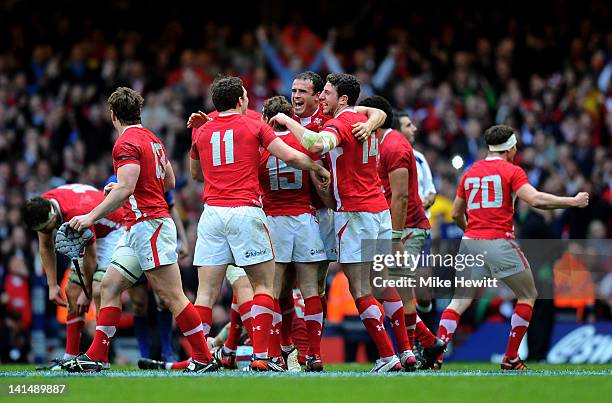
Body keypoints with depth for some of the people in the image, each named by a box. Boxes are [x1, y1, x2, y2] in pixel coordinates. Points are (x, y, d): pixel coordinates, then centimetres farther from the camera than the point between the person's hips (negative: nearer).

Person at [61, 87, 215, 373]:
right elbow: (169, 182, 25)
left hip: (148, 223, -10)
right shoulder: (152, 140, 17)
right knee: (110, 286, 9)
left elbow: (125, 189, -23)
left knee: (171, 296, -9)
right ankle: (96, 357, 8)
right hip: (138, 230, 10)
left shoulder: (127, 142, -12)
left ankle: (204, 359, -8)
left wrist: (91, 216, -19)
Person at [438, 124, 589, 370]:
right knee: (528, 296, 11)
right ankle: (511, 359, 6)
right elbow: (536, 200, -16)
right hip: (499, 243, -5)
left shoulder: (470, 173, 15)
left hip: (470, 241, 5)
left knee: (460, 301, 8)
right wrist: (573, 202, -7)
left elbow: (456, 214, 20)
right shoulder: (511, 171, -2)